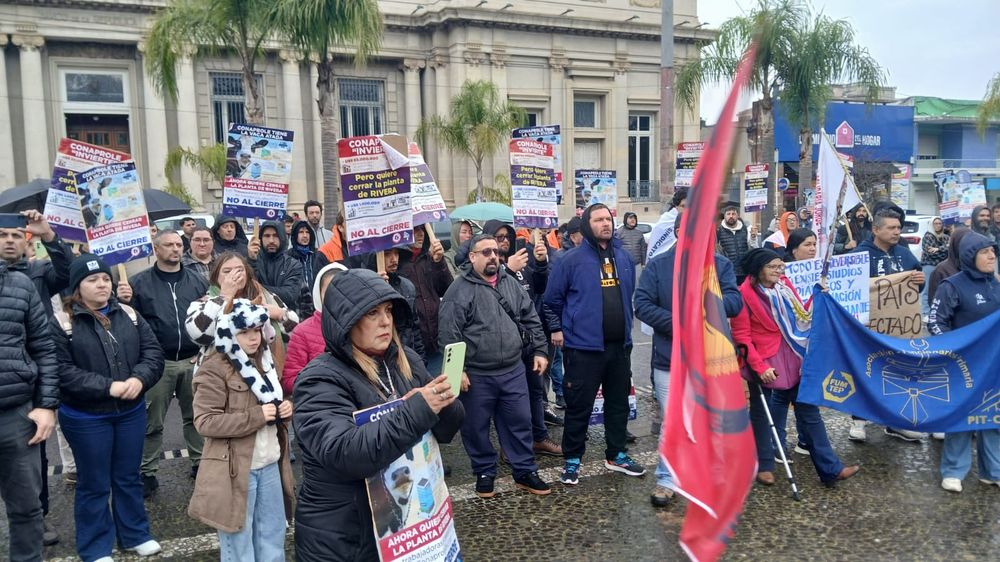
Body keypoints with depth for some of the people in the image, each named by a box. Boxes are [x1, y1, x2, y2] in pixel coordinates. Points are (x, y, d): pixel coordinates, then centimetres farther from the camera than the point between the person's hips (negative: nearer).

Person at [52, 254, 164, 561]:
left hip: (131, 411, 4)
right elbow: (61, 371, -17)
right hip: (85, 418, -4)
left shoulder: (128, 315, 3)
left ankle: (135, 535, 34)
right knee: (94, 483, 10)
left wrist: (139, 378, -18)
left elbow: (153, 351, 1)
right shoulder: (62, 323, -11)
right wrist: (107, 387, -22)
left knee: (129, 477, 18)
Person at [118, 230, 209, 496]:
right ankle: (147, 473, 17)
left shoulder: (196, 280, 7)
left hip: (193, 361, 2)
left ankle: (200, 463, 27)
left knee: (195, 416, 14)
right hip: (158, 362, -2)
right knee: (152, 421, 6)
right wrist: (125, 302, -20)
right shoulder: (140, 282, 0)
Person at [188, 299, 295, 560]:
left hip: (270, 466, 7)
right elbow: (205, 422, -19)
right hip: (236, 471, -7)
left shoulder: (265, 361, 11)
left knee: (273, 540, 17)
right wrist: (256, 417, -22)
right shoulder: (214, 370, -13)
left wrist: (285, 408, 1)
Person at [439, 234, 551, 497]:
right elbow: (448, 334, -13)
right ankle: (484, 473, 27)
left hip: (513, 371, 4)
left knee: (520, 423, 11)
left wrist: (540, 350, 9)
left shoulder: (511, 283, 9)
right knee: (477, 428, 9)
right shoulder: (459, 290, -9)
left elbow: (531, 319, 14)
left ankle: (525, 472, 25)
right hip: (476, 375, -4)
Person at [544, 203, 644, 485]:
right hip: (584, 348, -6)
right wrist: (568, 328, 5)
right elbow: (553, 299, -3)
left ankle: (616, 455, 31)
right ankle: (572, 460, 16)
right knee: (579, 406, 2)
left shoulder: (623, 258, 8)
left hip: (620, 345, 6)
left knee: (619, 403, 16)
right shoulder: (572, 260, -9)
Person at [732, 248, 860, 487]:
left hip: (792, 357, 5)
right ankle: (763, 466, 25)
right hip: (763, 360, -5)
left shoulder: (784, 285, 4)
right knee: (761, 413, 10)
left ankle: (830, 469, 12)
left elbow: (801, 316, 13)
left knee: (809, 410, 7)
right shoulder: (745, 294, -14)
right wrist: (759, 366, -18)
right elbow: (741, 335, -14)